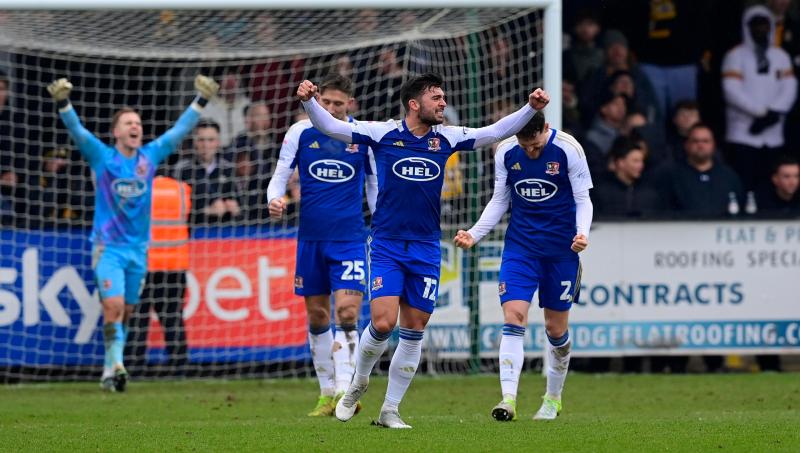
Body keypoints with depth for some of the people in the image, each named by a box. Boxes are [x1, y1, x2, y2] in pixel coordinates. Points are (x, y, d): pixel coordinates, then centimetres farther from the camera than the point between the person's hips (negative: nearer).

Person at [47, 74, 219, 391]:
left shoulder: (150, 156, 5)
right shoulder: (101, 156, -5)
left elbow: (180, 130, 9)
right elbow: (76, 130, -17)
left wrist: (201, 101, 4)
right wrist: (63, 102, -33)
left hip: (138, 247, 4)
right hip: (108, 246, -4)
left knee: (125, 313, 7)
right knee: (113, 306, -19)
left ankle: (109, 372, 15)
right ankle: (116, 365, -20)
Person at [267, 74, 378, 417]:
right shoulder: (301, 132, 1)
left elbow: (375, 183, 10)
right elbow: (280, 176, 4)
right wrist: (275, 199, -17)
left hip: (350, 238, -2)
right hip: (311, 237, 2)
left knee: (347, 311, -15)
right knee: (317, 315, 7)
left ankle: (344, 391, -16)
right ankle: (327, 393, 17)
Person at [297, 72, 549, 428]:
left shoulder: (446, 138, 5)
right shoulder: (383, 134, -4)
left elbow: (497, 132, 8)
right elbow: (330, 127, -6)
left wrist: (530, 108, -4)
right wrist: (309, 102, -23)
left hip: (425, 249, 3)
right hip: (386, 247, -3)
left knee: (414, 331, 2)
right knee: (383, 322, -15)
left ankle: (390, 410, 13)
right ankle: (358, 384, 13)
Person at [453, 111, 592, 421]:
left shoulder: (568, 150, -10)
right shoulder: (505, 153, -1)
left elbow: (583, 200, -5)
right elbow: (499, 201, 10)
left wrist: (582, 233, -23)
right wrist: (475, 234, -2)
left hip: (561, 249, -2)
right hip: (519, 247, 2)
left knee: (556, 328, 6)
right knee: (513, 317, -15)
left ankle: (553, 398, 27)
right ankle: (508, 399, -21)